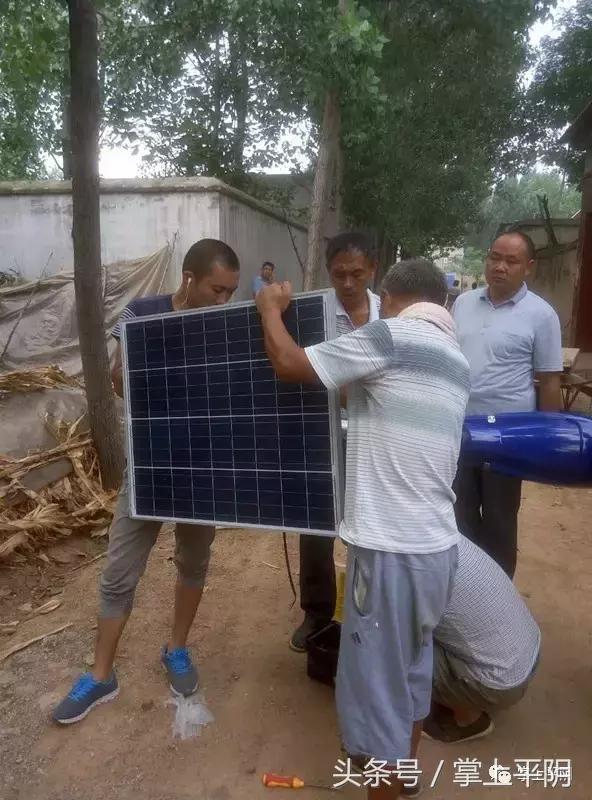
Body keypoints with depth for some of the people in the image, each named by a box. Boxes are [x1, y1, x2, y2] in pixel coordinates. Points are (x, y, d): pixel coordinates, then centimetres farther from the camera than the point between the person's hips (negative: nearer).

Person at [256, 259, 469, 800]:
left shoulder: (390, 336, -14)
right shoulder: (456, 361, 11)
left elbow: (290, 365, -11)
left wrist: (271, 310, 6)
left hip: (391, 549, -9)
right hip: (437, 544, 9)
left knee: (377, 678, 10)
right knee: (412, 662, 26)